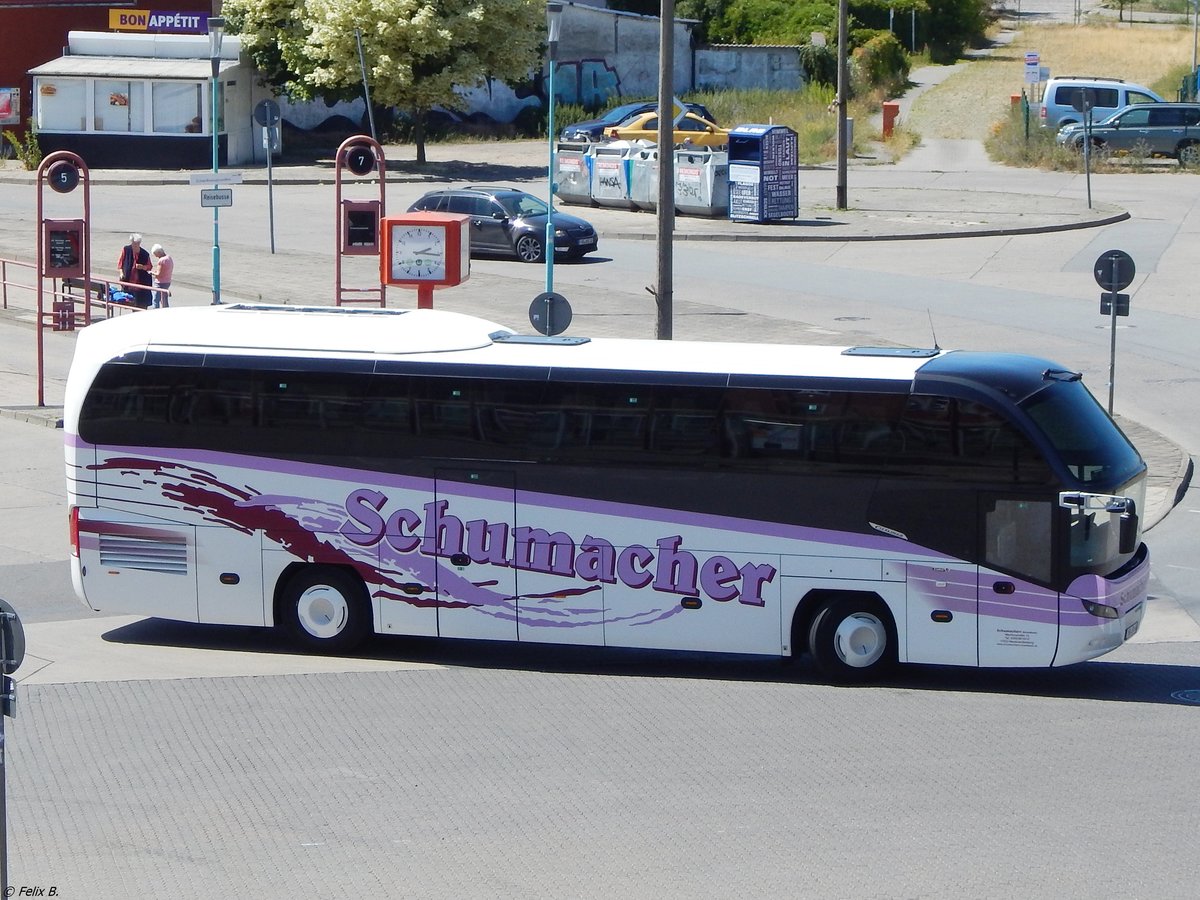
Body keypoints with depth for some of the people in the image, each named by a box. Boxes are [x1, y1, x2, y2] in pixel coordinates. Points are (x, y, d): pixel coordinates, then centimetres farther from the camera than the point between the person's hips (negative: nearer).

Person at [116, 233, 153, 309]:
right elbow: (120, 262, 8)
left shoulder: (145, 254, -2)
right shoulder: (126, 250, 0)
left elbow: (149, 267, 7)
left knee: (142, 304, -5)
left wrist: (142, 267, -13)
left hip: (141, 282, -1)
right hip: (129, 281, 1)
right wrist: (121, 273, -5)